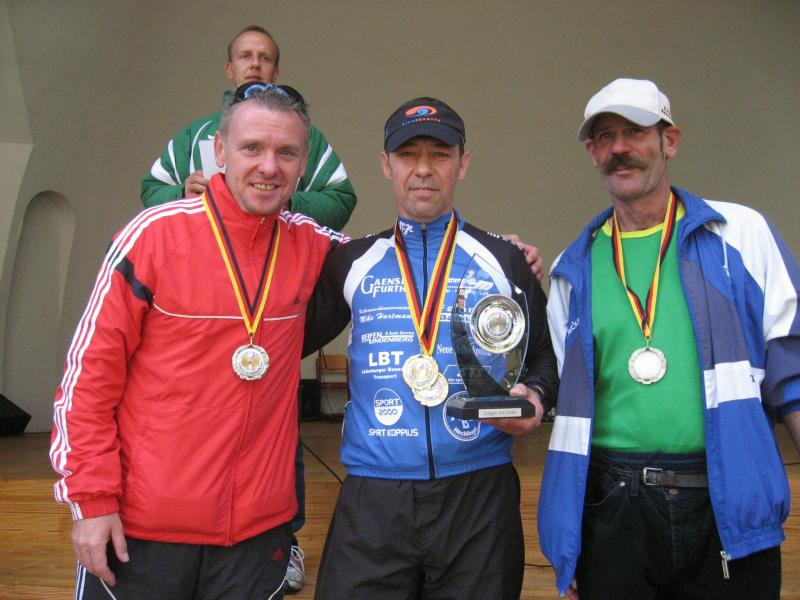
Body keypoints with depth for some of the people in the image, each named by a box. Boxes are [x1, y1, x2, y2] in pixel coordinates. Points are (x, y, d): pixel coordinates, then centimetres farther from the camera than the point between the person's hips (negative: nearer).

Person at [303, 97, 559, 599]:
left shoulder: (504, 261, 6)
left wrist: (535, 397, -7)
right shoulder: (352, 263, 7)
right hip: (372, 500, 1)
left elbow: (545, 354, 13)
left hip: (480, 496, 0)